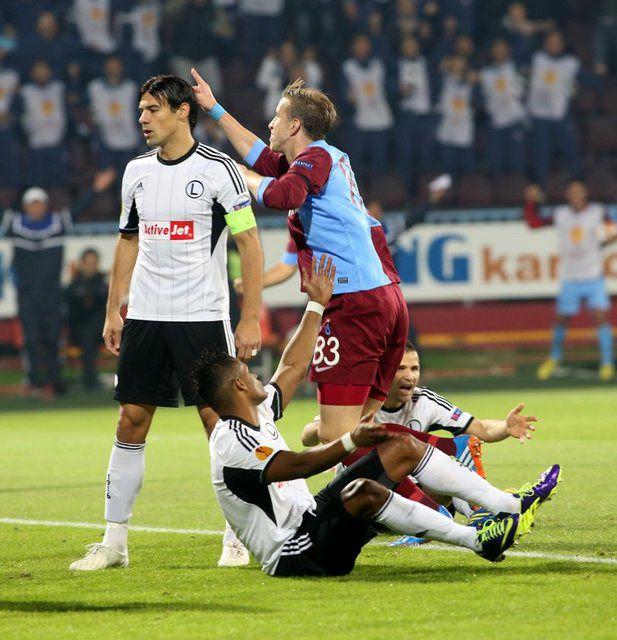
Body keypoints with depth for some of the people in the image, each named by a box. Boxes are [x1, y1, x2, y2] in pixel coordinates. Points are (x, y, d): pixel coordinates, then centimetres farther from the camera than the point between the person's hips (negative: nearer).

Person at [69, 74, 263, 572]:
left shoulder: (217, 169, -7)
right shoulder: (137, 172, 10)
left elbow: (249, 243, -6)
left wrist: (251, 319, -11)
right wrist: (113, 312, 13)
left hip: (203, 317, -5)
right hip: (144, 319, 5)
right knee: (131, 421, 3)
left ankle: (237, 537, 8)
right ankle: (115, 540, 7)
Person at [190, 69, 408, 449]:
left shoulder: (316, 157, -5)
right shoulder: (332, 157, 23)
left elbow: (282, 195, -26)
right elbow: (265, 159, 38)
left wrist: (240, 175, -5)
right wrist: (215, 109, 43)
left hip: (355, 303, -10)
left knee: (336, 435, -13)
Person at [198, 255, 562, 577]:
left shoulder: (256, 414, 11)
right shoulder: (234, 443, -21)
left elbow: (293, 368, 23)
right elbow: (296, 465, -32)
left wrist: (317, 304, 27)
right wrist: (351, 441, -44)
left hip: (311, 517, 11)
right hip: (295, 557, -11)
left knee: (405, 448, 8)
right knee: (363, 490, -38)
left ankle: (511, 507, 6)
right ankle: (478, 540, -33)